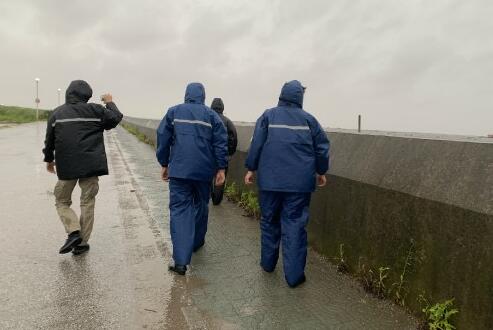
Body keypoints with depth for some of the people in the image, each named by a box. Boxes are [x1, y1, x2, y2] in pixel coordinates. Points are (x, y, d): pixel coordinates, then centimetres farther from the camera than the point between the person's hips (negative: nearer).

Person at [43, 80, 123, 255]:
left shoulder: (57, 113, 5)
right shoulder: (95, 110, -2)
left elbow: (49, 140, 10)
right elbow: (116, 118, 8)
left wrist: (49, 160, 25)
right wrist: (110, 103, 25)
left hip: (66, 167, 1)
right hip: (91, 166, 0)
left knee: (62, 201, 16)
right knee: (87, 203, 8)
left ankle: (74, 231, -4)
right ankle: (82, 243, 11)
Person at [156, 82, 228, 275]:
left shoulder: (173, 112, 6)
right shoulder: (211, 115, 5)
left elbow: (163, 139, 3)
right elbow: (221, 143, -2)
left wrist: (164, 164, 11)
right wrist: (221, 168, 1)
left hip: (179, 170, -1)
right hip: (204, 171, 1)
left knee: (180, 210, -2)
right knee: (201, 206, 21)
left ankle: (181, 260, -11)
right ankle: (197, 242, 37)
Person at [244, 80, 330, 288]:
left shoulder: (268, 116, 1)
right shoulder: (308, 119, 3)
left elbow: (256, 144, -4)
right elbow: (322, 148, 5)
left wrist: (251, 169, 5)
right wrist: (321, 172, 18)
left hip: (270, 180, 1)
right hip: (299, 183, 0)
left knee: (269, 221, 16)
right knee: (295, 225, 3)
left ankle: (268, 263, 29)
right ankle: (294, 274, 5)